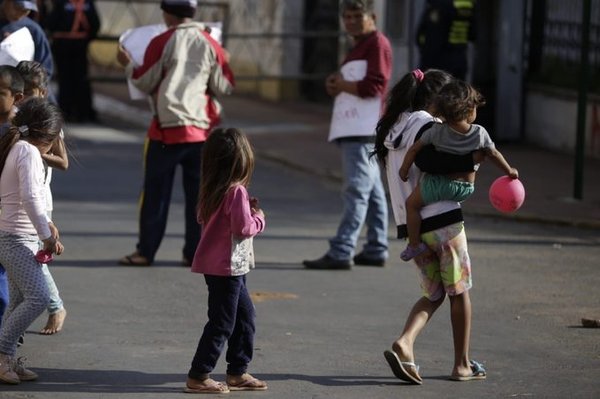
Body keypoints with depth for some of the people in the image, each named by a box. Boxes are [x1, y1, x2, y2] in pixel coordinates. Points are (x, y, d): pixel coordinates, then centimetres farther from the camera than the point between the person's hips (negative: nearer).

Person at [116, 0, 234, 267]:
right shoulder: (210, 44, 2)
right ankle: (195, 252, 7)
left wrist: (128, 65, 14)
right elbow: (224, 87, 4)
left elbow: (145, 83, -2)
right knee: (198, 193, 8)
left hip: (167, 127, -2)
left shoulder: (161, 43, -6)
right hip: (201, 128, 2)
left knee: (156, 192, 4)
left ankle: (146, 251, 3)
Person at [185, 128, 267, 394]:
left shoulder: (214, 189, 7)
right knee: (222, 323, -4)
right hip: (227, 266, -10)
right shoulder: (237, 191, -20)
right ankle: (198, 377, -1)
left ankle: (237, 373, 22)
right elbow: (243, 227, -24)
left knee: (245, 316, 17)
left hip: (218, 265, 10)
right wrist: (258, 218, -4)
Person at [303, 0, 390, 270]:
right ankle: (376, 249, 16)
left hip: (364, 131, -11)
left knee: (357, 191, -14)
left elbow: (374, 86, -21)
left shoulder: (377, 44, -9)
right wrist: (337, 84, 7)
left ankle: (341, 252, -20)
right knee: (372, 191, 12)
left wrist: (342, 86, -9)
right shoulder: (359, 46, 23)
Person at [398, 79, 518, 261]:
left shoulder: (436, 132, -11)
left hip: (438, 184, -3)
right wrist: (509, 171, 20)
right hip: (466, 188, 3)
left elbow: (414, 149, -4)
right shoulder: (480, 133, -9)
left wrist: (404, 169, 12)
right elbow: (494, 154, 3)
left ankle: (414, 244, 14)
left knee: (412, 203, 14)